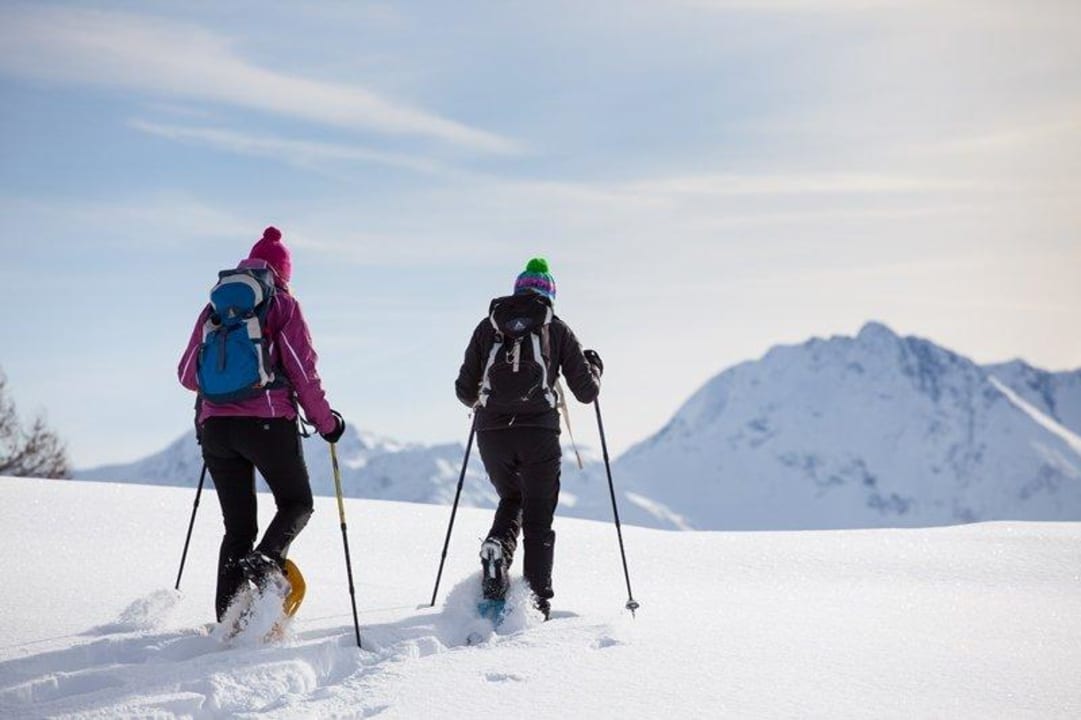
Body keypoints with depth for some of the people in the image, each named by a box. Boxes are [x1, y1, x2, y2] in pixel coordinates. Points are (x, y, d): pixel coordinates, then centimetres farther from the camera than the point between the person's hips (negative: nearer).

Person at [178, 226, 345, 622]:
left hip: (215, 426, 4)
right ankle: (266, 562, -15)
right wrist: (326, 422, 7)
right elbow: (304, 373, -4)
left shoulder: (215, 307, 13)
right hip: (268, 422, -4)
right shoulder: (282, 305, 2)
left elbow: (187, 375, 13)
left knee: (238, 526, 12)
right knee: (297, 504, 15)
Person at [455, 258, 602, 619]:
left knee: (511, 500, 25)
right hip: (539, 432, -2)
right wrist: (594, 365, 30)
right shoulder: (556, 329, 10)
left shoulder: (488, 326, 13)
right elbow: (586, 391, 9)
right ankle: (537, 600, 3)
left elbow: (465, 391, 11)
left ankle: (497, 548, -3)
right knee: (538, 518, 11)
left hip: (491, 432, 2)